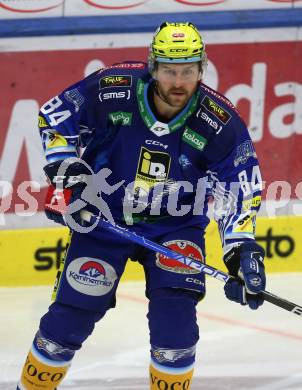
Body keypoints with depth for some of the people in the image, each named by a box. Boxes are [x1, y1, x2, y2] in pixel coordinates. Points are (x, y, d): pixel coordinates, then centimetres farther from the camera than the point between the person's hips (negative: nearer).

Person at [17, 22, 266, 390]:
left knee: (175, 310, -17)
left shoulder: (220, 122, -19)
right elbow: (54, 114, -6)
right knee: (71, 312, 0)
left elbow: (240, 186, -11)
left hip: (175, 225, 0)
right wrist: (65, 168, -15)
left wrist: (242, 247, -22)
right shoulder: (112, 90, -21)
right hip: (104, 217, 0)